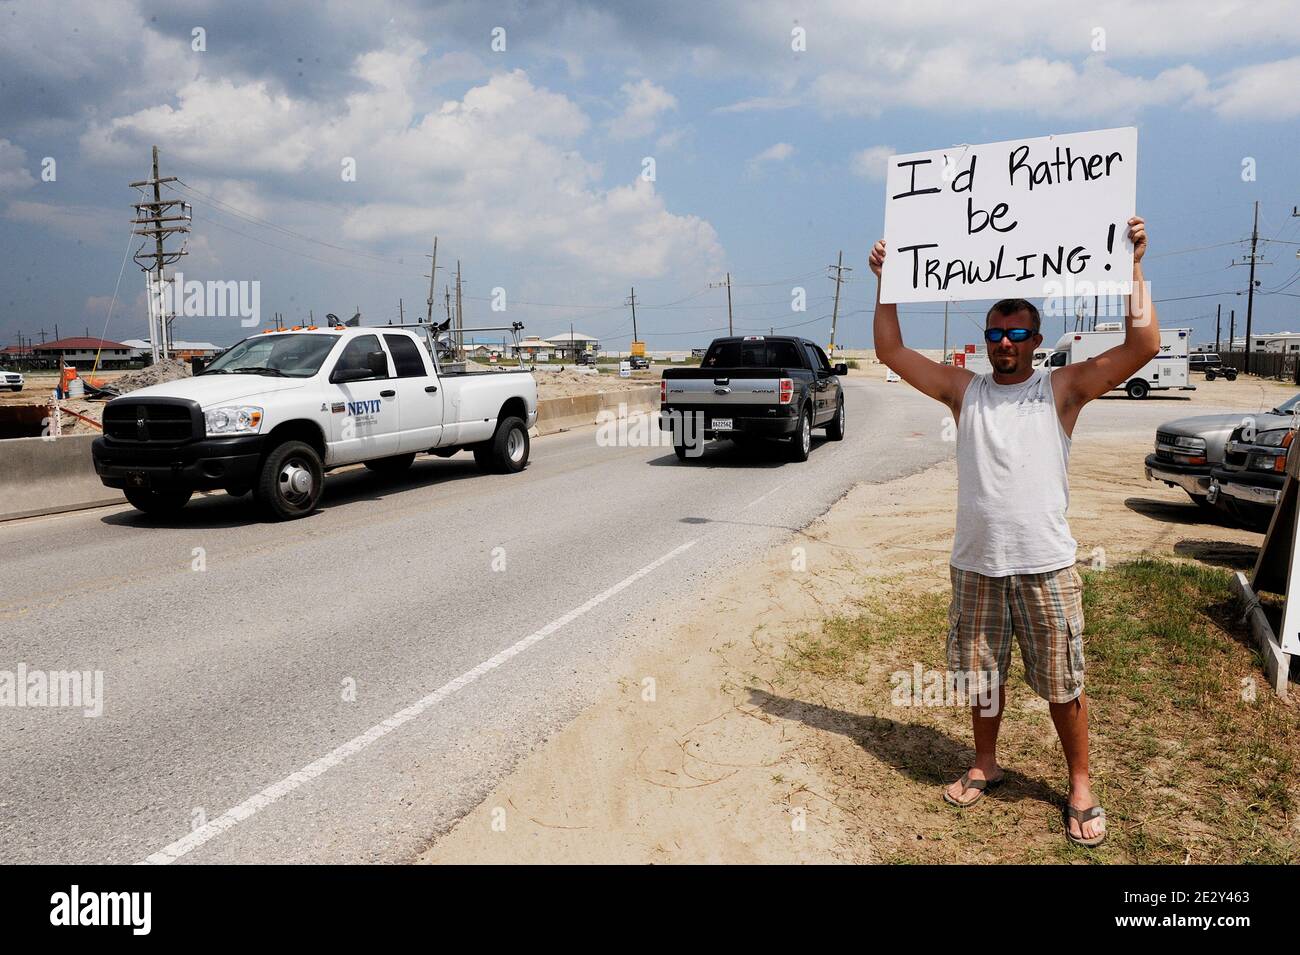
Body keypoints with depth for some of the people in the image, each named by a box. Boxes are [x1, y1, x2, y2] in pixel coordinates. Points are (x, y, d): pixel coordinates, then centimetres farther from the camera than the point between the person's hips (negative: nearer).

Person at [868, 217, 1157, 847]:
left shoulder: (1062, 389, -3)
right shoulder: (964, 390, 4)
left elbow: (1143, 346, -12)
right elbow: (891, 351, 2)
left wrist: (1133, 267, -16)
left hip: (1046, 566, -2)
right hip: (975, 564, 3)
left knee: (1062, 683, 9)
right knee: (982, 677, 17)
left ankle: (1080, 787, 28)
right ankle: (985, 766, 39)